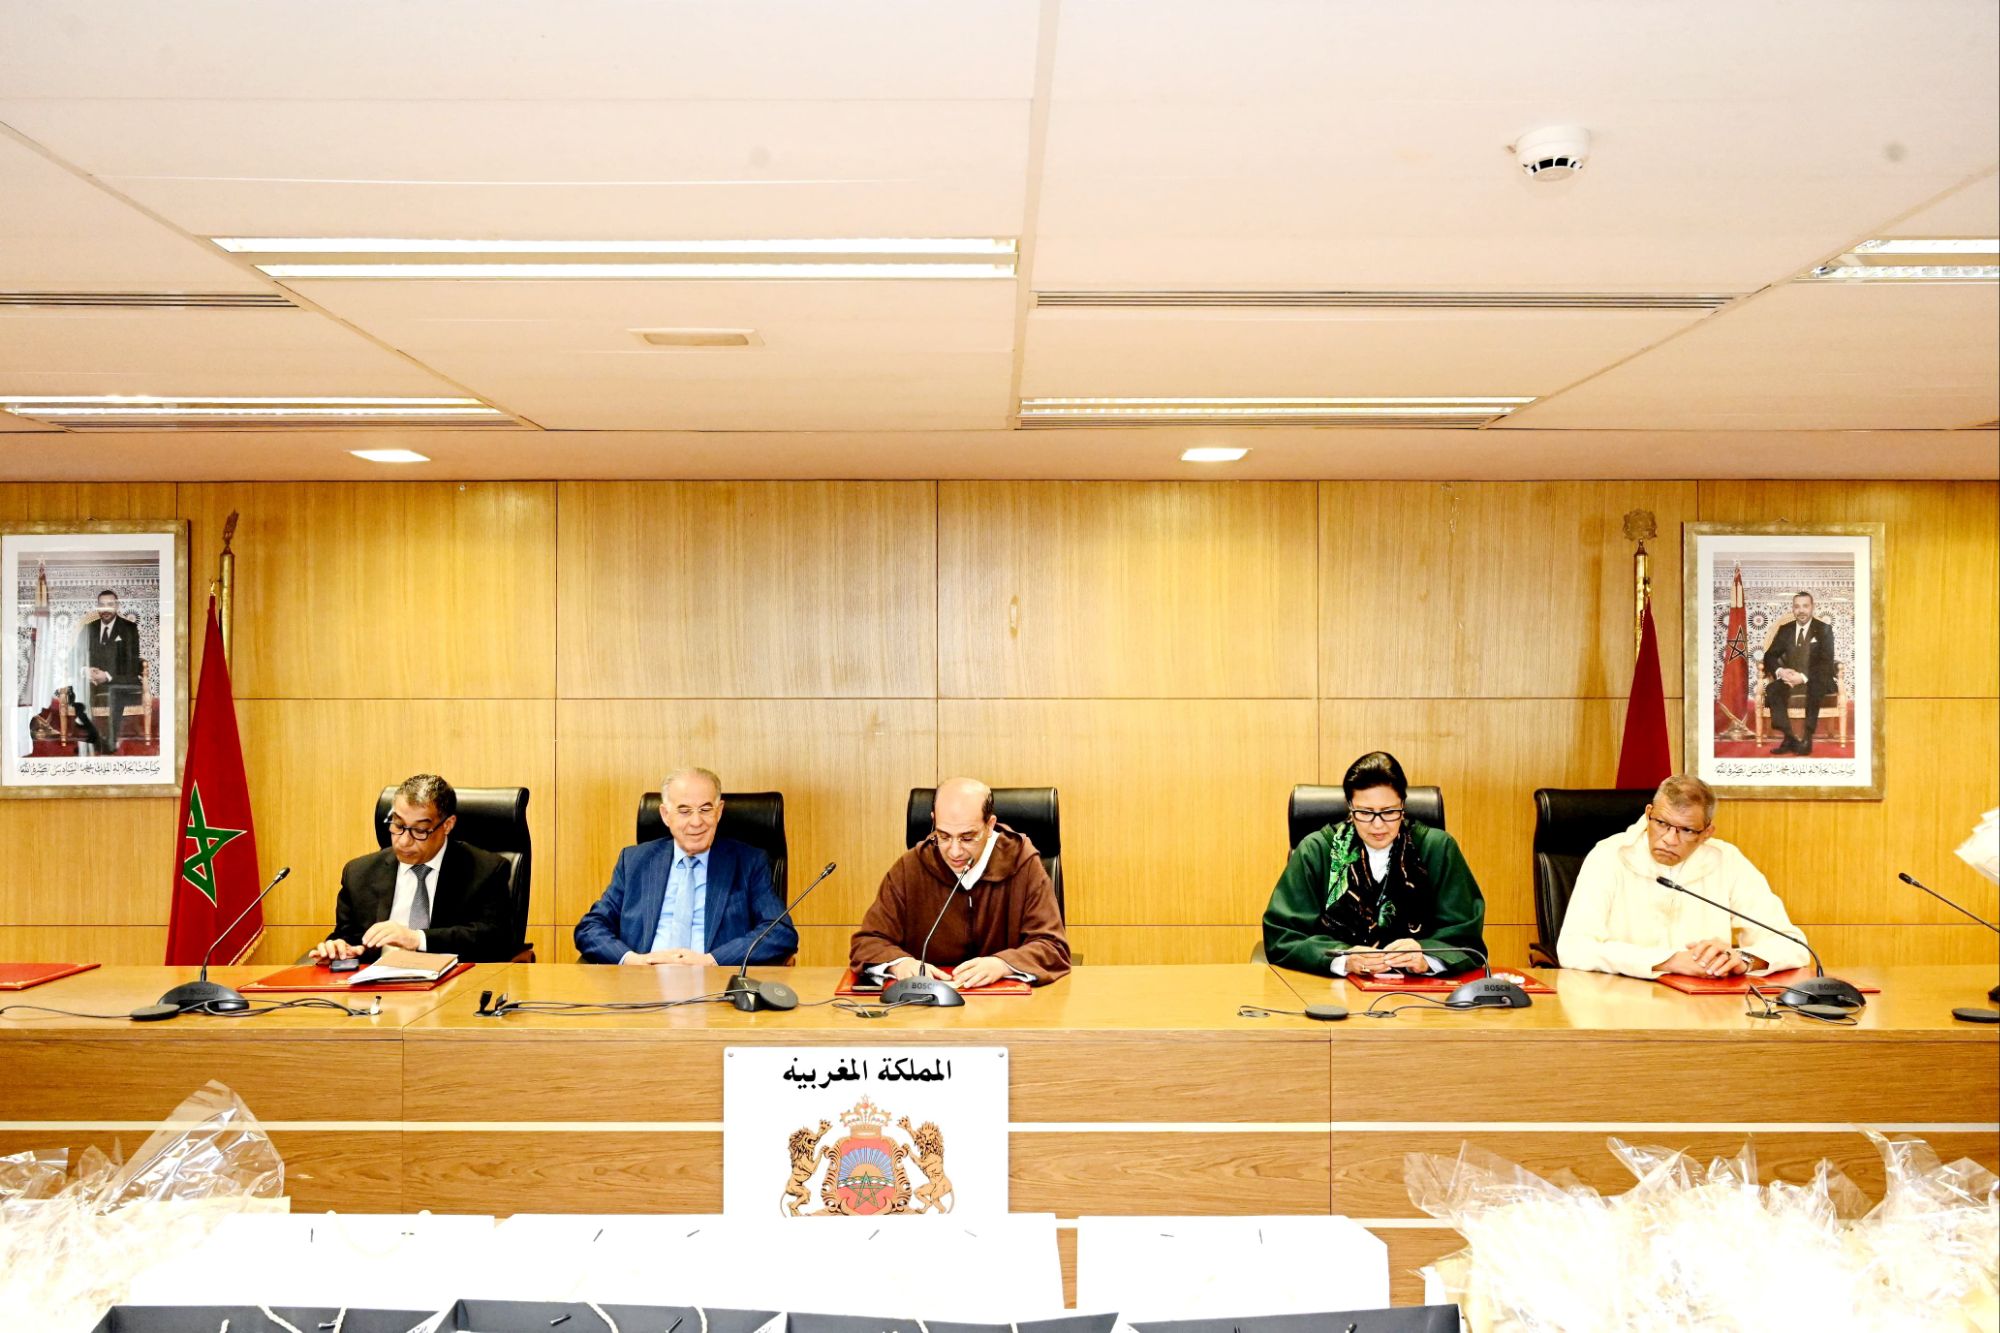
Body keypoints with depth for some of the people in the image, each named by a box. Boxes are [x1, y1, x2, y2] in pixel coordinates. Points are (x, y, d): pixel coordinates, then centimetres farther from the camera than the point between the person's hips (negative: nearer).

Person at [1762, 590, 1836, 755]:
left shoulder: (1824, 630, 3)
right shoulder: (1785, 630, 13)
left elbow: (1826, 662, -7)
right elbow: (1769, 656, 9)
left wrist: (1804, 677, -23)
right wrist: (1779, 671, -15)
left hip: (1815, 681, -3)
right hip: (1790, 679, 3)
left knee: (1814, 690, -38)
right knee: (1771, 690, -29)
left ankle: (1807, 739, -28)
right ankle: (1791, 737, -28)